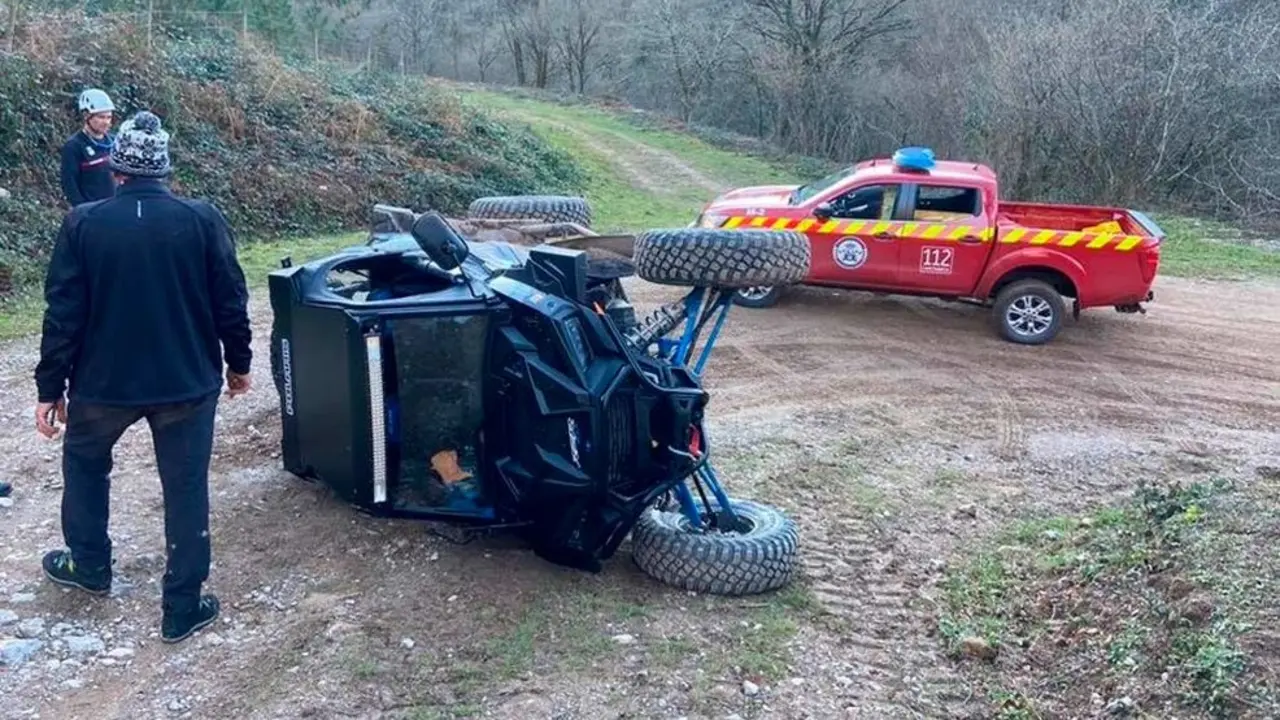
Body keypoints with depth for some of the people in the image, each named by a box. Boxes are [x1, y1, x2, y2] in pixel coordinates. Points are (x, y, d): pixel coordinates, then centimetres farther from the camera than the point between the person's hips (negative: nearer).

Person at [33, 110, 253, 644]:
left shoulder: (83, 224, -7)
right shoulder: (202, 220, -7)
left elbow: (64, 314, -6)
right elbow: (230, 301, -3)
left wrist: (50, 388, 3)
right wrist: (238, 363, 11)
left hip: (104, 381, 1)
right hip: (188, 381, 0)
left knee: (84, 462, 28)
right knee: (186, 489, 8)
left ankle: (89, 566, 41)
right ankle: (182, 609, 13)